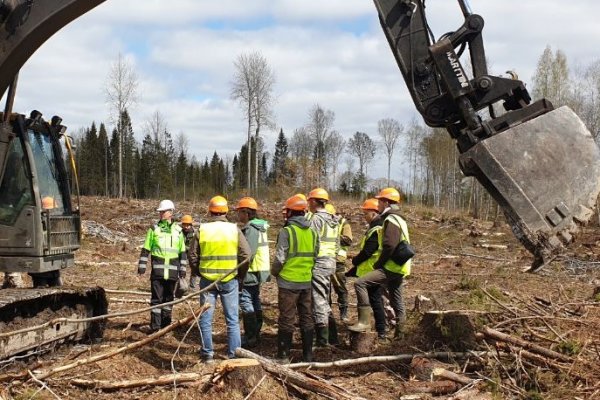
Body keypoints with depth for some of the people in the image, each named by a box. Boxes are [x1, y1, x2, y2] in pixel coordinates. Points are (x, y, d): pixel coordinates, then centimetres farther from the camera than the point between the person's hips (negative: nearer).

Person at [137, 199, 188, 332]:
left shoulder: (178, 230, 7)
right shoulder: (154, 229, 4)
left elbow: (183, 252, 11)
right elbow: (146, 249, 6)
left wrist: (183, 269, 7)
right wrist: (142, 266, 0)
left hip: (172, 271, 2)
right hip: (157, 271, -2)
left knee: (169, 298, 10)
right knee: (157, 298, -3)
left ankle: (166, 324, 21)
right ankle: (155, 326, 2)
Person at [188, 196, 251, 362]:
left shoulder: (202, 230, -3)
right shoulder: (234, 229, -4)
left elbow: (193, 256, 1)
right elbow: (246, 254, -6)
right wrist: (240, 275, 7)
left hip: (207, 279, 0)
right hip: (230, 280, 0)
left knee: (206, 319, 10)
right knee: (232, 320, 7)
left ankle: (207, 354, 14)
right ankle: (234, 355, 10)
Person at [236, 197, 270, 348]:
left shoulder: (251, 229, -18)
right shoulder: (257, 227, 14)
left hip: (251, 272, -11)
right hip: (258, 272, 11)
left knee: (246, 302, -6)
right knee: (255, 301, 18)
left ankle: (250, 337, -4)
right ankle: (256, 334, 28)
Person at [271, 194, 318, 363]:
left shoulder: (286, 231, -13)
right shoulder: (312, 232, 4)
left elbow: (280, 258, -15)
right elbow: (315, 256, 7)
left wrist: (274, 272, 2)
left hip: (288, 282, -5)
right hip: (307, 282, 5)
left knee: (286, 320, 2)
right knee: (307, 319, 12)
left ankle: (283, 356, 7)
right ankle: (308, 355, 18)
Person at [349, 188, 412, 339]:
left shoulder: (390, 220, -13)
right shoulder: (398, 219, 19)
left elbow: (389, 246, -23)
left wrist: (378, 264, -13)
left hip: (391, 268, -11)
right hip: (398, 269, 11)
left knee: (360, 283, -19)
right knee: (397, 302, 15)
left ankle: (364, 321, -21)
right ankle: (399, 334, 23)